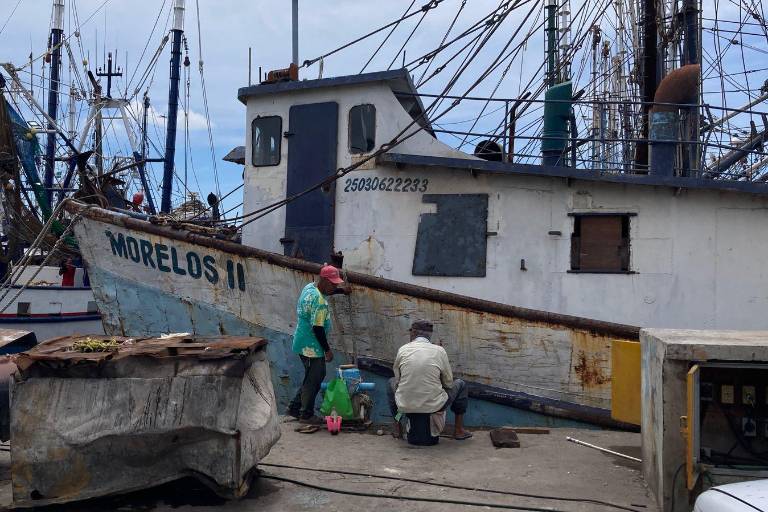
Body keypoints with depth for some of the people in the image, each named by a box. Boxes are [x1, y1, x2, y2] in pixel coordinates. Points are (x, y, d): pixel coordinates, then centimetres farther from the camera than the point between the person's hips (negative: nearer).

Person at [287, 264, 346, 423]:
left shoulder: (309, 287, 4)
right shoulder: (319, 301, -25)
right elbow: (317, 328, -25)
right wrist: (327, 350, -16)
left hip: (303, 343, 10)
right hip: (312, 347, -10)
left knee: (312, 378, 20)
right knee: (313, 381, 5)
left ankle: (294, 408, 28)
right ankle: (306, 415, 19)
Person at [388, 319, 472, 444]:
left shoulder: (403, 349, 0)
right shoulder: (439, 351, -3)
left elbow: (398, 379, 10)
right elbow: (449, 383, 5)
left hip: (405, 406, 1)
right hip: (434, 407, -1)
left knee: (392, 382, 33)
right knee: (460, 384, 24)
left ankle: (397, 429, 32)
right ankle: (458, 430, 24)